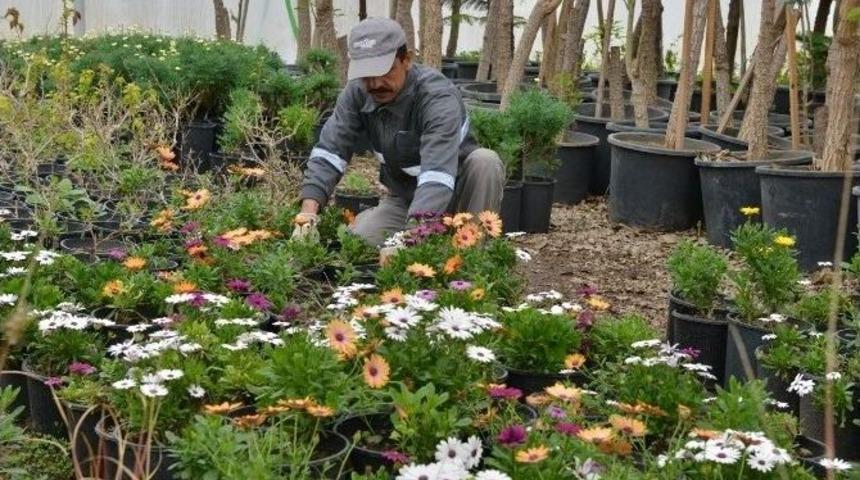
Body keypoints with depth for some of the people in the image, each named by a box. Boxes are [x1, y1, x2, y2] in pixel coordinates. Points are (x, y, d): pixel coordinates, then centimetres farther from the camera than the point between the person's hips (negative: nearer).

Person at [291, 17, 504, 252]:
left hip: (457, 193, -4)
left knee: (485, 161, -34)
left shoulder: (439, 97, -31)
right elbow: (328, 153, -17)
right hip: (404, 198, 4)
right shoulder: (357, 93, -14)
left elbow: (436, 176, -43)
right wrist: (308, 211, -35)